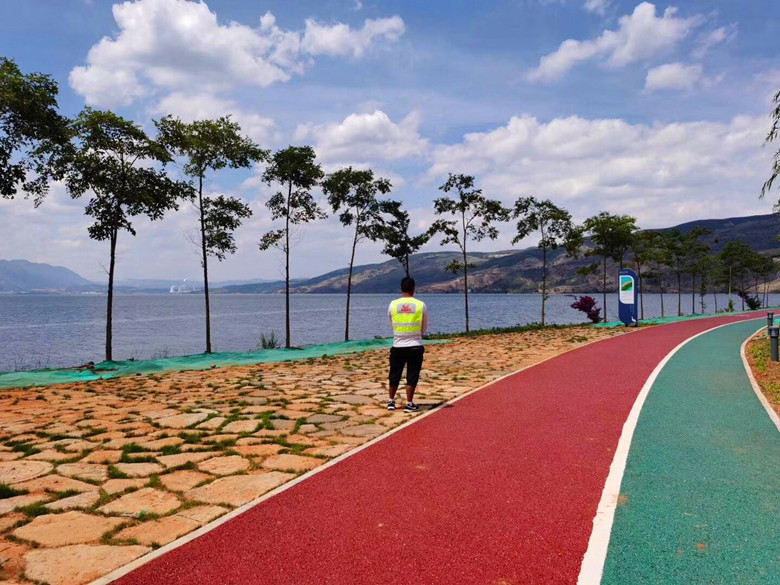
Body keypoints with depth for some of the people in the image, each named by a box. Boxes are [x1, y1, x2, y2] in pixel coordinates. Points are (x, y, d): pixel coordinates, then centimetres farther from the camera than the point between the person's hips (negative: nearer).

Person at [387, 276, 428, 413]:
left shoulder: (393, 304, -3)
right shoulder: (421, 305, -5)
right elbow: (424, 327, 6)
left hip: (398, 346, 2)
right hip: (415, 346, -1)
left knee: (394, 375, 15)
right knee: (412, 376, 7)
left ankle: (391, 401, 24)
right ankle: (409, 404, 9)